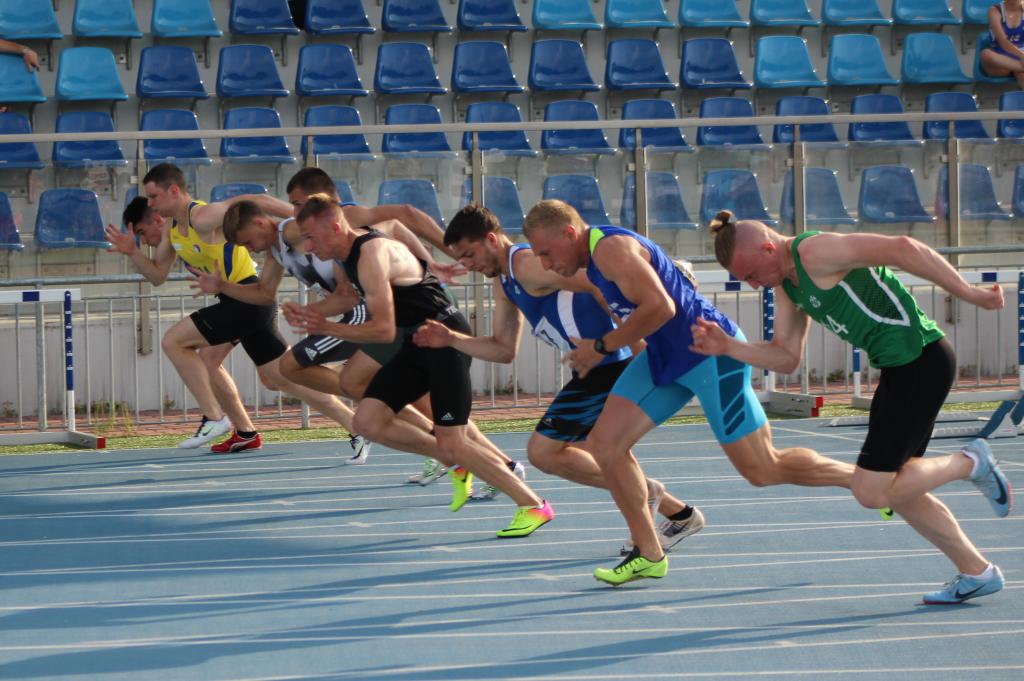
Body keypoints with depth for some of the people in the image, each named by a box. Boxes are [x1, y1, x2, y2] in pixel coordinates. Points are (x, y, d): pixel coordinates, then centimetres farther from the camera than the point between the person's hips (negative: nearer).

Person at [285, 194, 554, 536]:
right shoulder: (350, 253, 6)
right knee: (368, 421, -2)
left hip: (447, 339, -9)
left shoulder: (371, 257, -23)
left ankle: (533, 506, 1)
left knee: (452, 446, -11)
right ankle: (457, 465, 13)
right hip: (419, 342, 9)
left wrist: (325, 328, -18)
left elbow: (383, 330, -25)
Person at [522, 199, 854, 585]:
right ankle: (648, 555, 6)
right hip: (665, 356, 10)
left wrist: (602, 347, -22)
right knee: (604, 443, -1)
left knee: (763, 470, -3)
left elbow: (659, 307, -30)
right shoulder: (595, 255, 10)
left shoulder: (611, 249, -21)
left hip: (711, 353, -10)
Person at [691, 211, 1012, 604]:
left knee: (871, 491, -9)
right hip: (898, 367, 10)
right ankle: (976, 573, 26)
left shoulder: (815, 253, -18)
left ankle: (969, 464, 9)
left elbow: (902, 248, -26)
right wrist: (727, 348, 3)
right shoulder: (787, 282, 13)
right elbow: (786, 358, 17)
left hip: (922, 362, -10)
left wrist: (969, 294, -25)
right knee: (896, 491, 17)